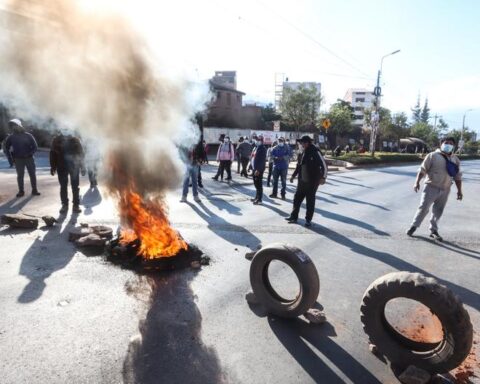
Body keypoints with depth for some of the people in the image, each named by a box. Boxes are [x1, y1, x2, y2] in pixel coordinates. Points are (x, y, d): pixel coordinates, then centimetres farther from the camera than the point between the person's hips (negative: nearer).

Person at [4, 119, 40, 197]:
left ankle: (34, 190, 9)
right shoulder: (11, 137, 2)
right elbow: (6, 148, 10)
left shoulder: (28, 136, -1)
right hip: (18, 159, 1)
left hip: (29, 158, 0)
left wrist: (30, 154, -14)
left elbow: (35, 147, 1)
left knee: (32, 175, 1)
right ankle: (21, 191, 11)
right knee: (20, 175, 4)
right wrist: (10, 158, 2)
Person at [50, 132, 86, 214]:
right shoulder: (56, 140, -2)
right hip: (61, 167, 1)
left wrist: (82, 167, -4)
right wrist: (53, 167, 2)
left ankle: (76, 205, 9)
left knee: (75, 186, 1)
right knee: (63, 186, 6)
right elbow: (53, 154, 5)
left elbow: (81, 154, -1)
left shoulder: (75, 140, -5)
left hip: (74, 166, -1)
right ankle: (64, 205, 16)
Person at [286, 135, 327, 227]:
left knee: (310, 201, 3)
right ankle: (294, 216, 24)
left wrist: (323, 177, -24)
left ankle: (308, 219, 14)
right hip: (302, 181, 7)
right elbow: (299, 165, 21)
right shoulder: (303, 153, 9)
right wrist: (293, 175, 22)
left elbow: (324, 165, -16)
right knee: (297, 199, 11)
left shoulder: (315, 152, -13)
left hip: (312, 182, -7)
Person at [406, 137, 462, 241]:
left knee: (438, 211, 10)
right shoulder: (433, 156, -5)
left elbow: (457, 176, 14)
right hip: (431, 187, -4)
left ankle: (433, 231, 21)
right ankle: (414, 226, 9)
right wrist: (417, 182, -16)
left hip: (445, 190, 5)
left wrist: (459, 190, 11)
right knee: (423, 208, -5)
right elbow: (422, 170, -8)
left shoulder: (455, 159, 10)